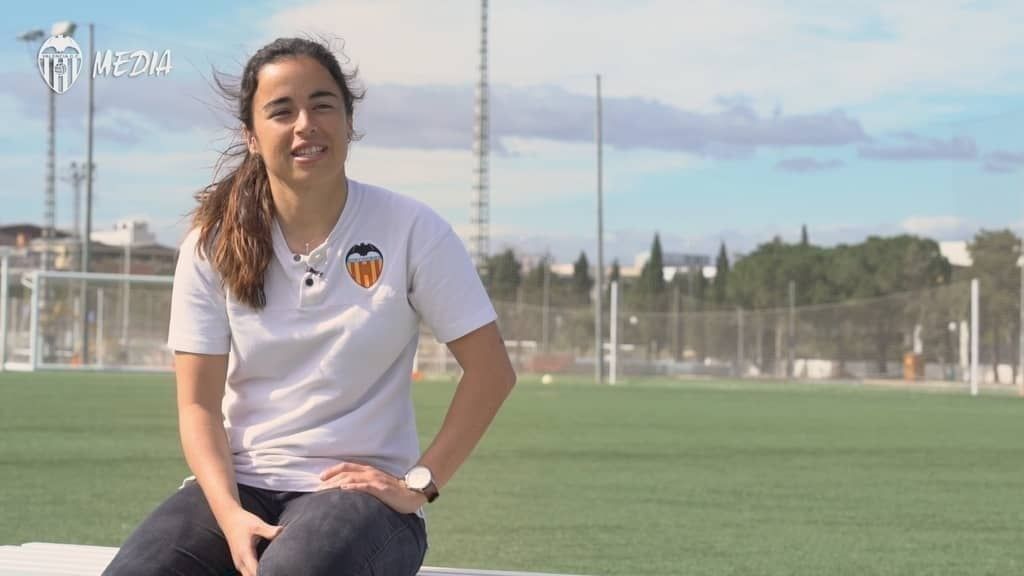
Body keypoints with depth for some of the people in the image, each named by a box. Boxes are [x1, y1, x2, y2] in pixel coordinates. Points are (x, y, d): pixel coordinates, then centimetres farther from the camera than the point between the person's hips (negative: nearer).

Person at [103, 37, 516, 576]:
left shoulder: (409, 230, -3)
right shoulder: (213, 246, 3)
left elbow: (490, 370, -1)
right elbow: (198, 403, 1)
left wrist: (418, 485, -8)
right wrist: (230, 515, -16)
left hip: (361, 489, -3)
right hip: (238, 485, 3)